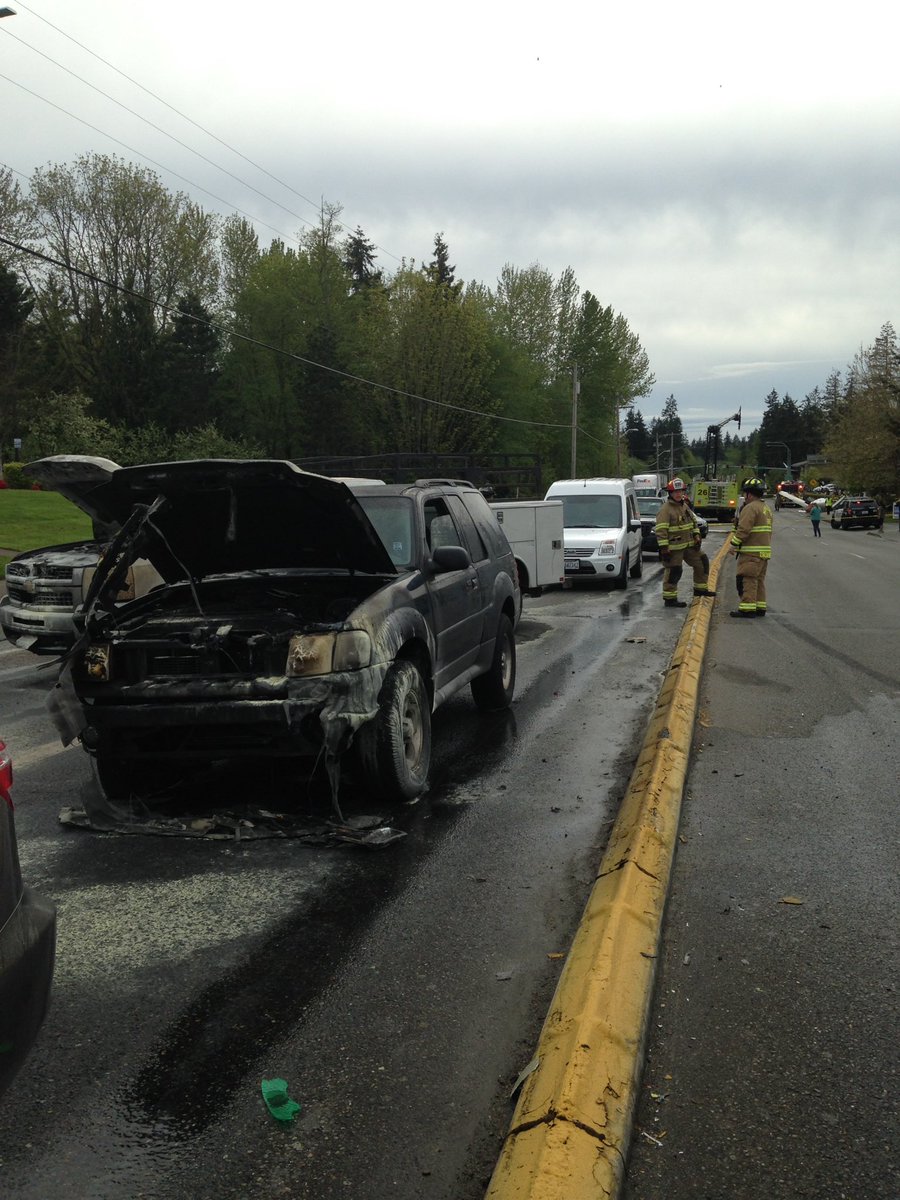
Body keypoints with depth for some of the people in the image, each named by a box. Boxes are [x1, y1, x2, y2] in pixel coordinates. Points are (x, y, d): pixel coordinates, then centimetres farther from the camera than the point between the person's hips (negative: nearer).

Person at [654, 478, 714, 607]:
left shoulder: (685, 506, 12)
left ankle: (700, 588, 29)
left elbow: (694, 522, 22)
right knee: (673, 572, -4)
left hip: (689, 544, 9)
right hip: (673, 547, -9)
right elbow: (660, 530, -21)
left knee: (702, 562, 14)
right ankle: (669, 599, 5)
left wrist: (696, 536, 10)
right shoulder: (665, 509, -16)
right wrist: (664, 548, -24)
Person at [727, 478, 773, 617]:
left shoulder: (750, 508, -13)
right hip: (764, 550, 10)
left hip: (751, 552, -10)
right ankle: (760, 607, 16)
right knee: (759, 579, 14)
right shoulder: (766, 508, 19)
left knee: (747, 579, -8)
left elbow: (743, 529, -20)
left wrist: (733, 544, -15)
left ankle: (747, 608, -11)